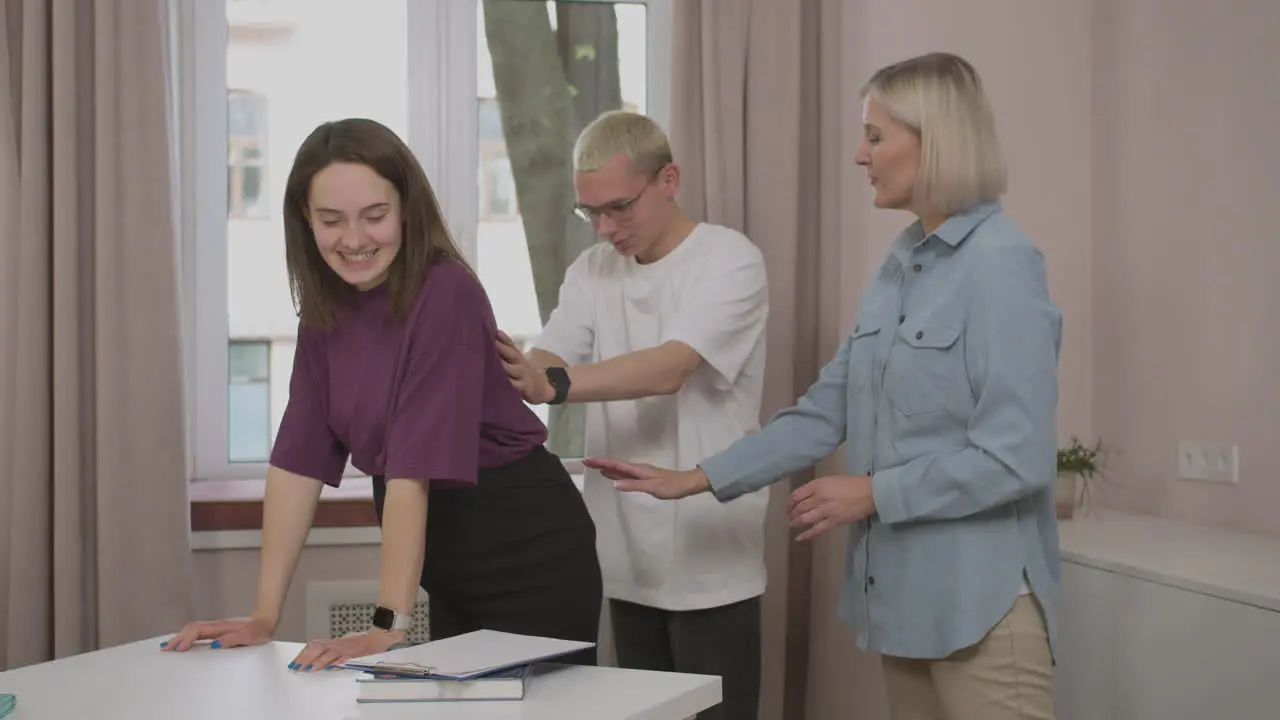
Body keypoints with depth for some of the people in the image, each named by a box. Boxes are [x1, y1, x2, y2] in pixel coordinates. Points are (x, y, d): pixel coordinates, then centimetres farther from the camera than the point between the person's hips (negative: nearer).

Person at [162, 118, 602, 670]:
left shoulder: (445, 295, -23)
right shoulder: (325, 306, 0)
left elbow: (415, 465, -28)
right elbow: (300, 456, -2)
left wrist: (390, 626, -29)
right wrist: (264, 615, -6)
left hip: (527, 552, -7)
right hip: (453, 564, 7)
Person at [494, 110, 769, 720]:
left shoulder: (731, 261, -10)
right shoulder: (591, 272, 10)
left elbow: (668, 370, -25)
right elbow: (541, 363, -4)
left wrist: (554, 387, -39)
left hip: (710, 563, -5)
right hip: (627, 559, 6)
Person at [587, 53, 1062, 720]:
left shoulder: (1000, 264, -15)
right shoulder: (900, 264, 10)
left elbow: (1016, 458, -19)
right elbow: (825, 410, 12)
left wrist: (872, 493, -14)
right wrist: (696, 480, 8)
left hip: (981, 599, -8)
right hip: (904, 589, 8)